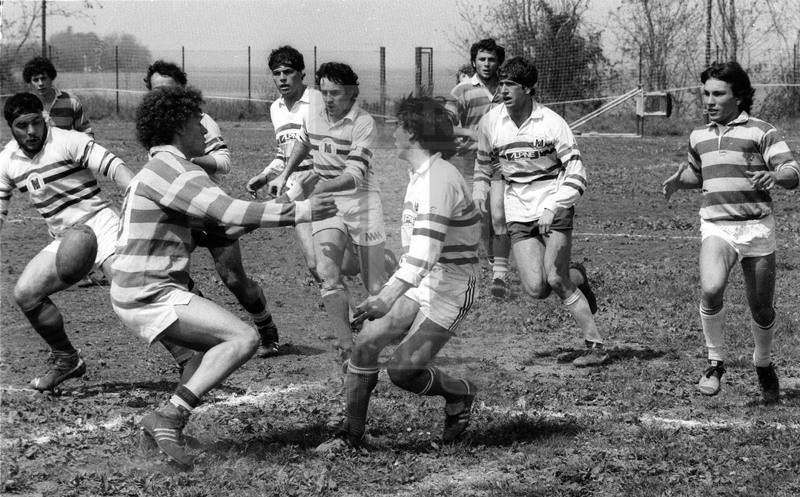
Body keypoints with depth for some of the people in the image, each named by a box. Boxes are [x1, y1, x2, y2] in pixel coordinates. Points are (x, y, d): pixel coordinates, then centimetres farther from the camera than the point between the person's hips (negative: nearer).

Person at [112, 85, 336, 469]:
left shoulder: (165, 169, 21)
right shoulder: (170, 169, -13)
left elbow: (224, 224, 22)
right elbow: (230, 213, -24)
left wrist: (287, 203, 19)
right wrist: (296, 214, -20)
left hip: (142, 293, 11)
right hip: (150, 296, -11)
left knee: (221, 344, 22)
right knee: (244, 339, -17)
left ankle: (168, 422, 12)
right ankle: (171, 416, -22)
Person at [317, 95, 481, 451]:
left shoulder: (438, 179, -21)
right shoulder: (421, 175, 12)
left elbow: (426, 248, -31)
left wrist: (388, 297, -38)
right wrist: (389, 292, 21)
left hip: (450, 290, -9)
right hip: (420, 284, 9)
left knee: (402, 370, -16)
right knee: (366, 342, -4)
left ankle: (460, 394, 13)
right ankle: (352, 435, 4)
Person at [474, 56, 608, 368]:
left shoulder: (551, 123, -10)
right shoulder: (490, 123, 2)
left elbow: (576, 174, -10)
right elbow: (485, 161, 23)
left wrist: (553, 208, -22)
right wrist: (480, 187, 5)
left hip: (554, 208, -4)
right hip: (519, 216, 4)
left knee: (555, 280, -18)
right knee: (536, 289, -12)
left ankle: (595, 345, -7)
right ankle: (576, 277, 23)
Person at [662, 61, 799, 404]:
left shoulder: (761, 132, 0)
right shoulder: (699, 137, 16)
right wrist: (678, 180, 13)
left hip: (757, 227, -2)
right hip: (716, 227, 2)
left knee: (762, 310, 5)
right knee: (710, 290, -25)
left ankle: (764, 366, 34)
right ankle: (715, 363, -7)